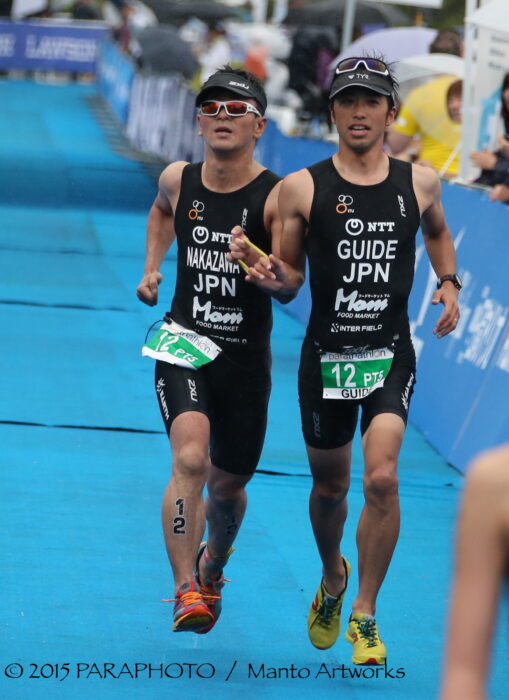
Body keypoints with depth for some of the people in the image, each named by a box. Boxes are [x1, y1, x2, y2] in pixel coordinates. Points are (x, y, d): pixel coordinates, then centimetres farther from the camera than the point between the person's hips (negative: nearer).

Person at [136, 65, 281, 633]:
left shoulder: (277, 196, -12)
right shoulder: (178, 180, -1)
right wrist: (152, 268, 13)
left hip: (246, 357, -1)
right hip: (182, 345, 1)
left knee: (227, 485, 15)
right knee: (190, 459, -25)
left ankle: (212, 569, 46)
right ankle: (185, 592, -22)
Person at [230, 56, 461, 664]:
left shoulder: (419, 182, 3)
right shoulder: (302, 189, -3)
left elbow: (438, 232, 25)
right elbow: (291, 281, 4)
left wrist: (448, 283, 9)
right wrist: (272, 278, -18)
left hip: (391, 355, 0)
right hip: (326, 356, 0)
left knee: (382, 478, -19)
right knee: (330, 485, 14)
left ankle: (364, 613, -3)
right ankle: (332, 578, 46)